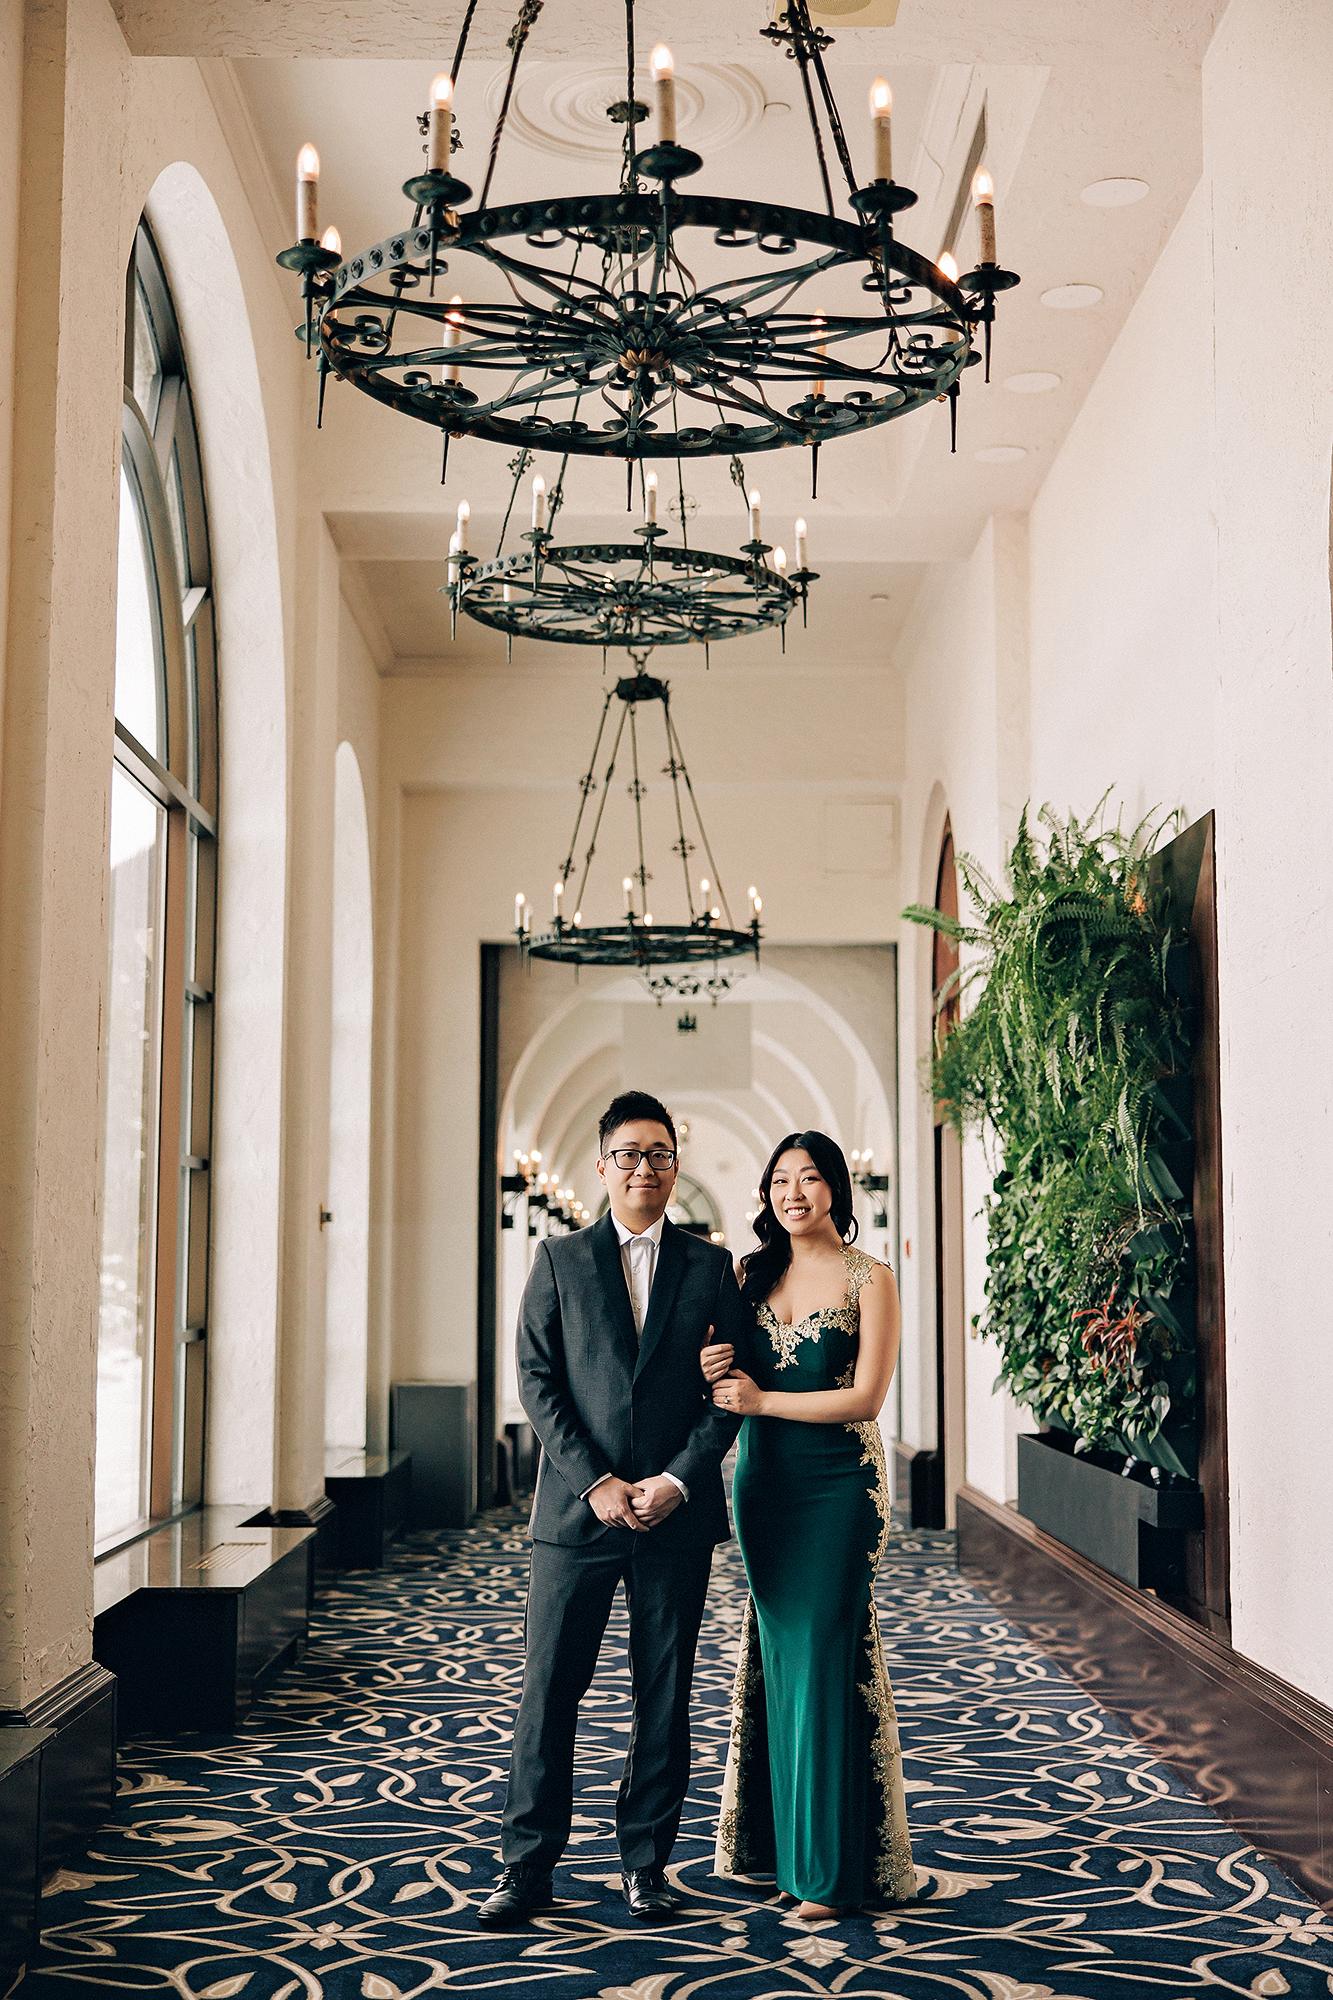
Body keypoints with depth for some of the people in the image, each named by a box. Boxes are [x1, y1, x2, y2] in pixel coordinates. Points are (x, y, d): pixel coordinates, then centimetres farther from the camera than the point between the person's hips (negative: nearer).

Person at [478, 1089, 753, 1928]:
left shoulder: (711, 1266, 7)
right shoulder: (560, 1260, 5)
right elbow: (537, 1380, -1)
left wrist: (679, 1480, -10)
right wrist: (596, 1483, -10)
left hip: (676, 1513, 1)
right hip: (578, 1511, -1)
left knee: (665, 1695, 7)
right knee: (549, 1688, 2)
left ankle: (646, 1859, 19)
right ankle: (529, 1864, 12)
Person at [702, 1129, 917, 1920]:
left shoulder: (871, 1279, -5)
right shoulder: (751, 1273, 9)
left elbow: (867, 1396, -12)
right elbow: (731, 1380, 13)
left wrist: (763, 1400, -14)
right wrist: (708, 1371, -11)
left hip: (838, 1484, -5)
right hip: (763, 1481, 5)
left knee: (823, 1655, -4)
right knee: (774, 1652, 9)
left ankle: (831, 1864, 5)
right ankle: (776, 1836, 20)